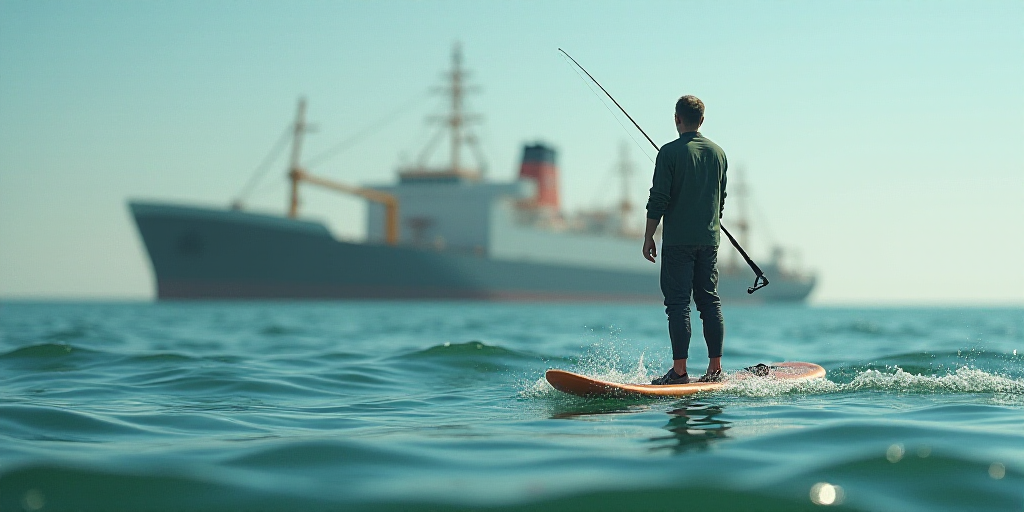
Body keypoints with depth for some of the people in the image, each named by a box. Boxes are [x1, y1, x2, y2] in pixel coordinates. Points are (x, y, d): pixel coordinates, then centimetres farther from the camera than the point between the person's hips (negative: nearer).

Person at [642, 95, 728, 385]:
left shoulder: (670, 152, -8)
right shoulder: (718, 153, 10)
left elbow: (658, 199, -11)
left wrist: (649, 237, -4)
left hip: (678, 241, -5)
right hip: (709, 241, 5)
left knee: (678, 304, -5)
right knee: (710, 301, 9)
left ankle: (679, 370, -8)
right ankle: (715, 369, 9)